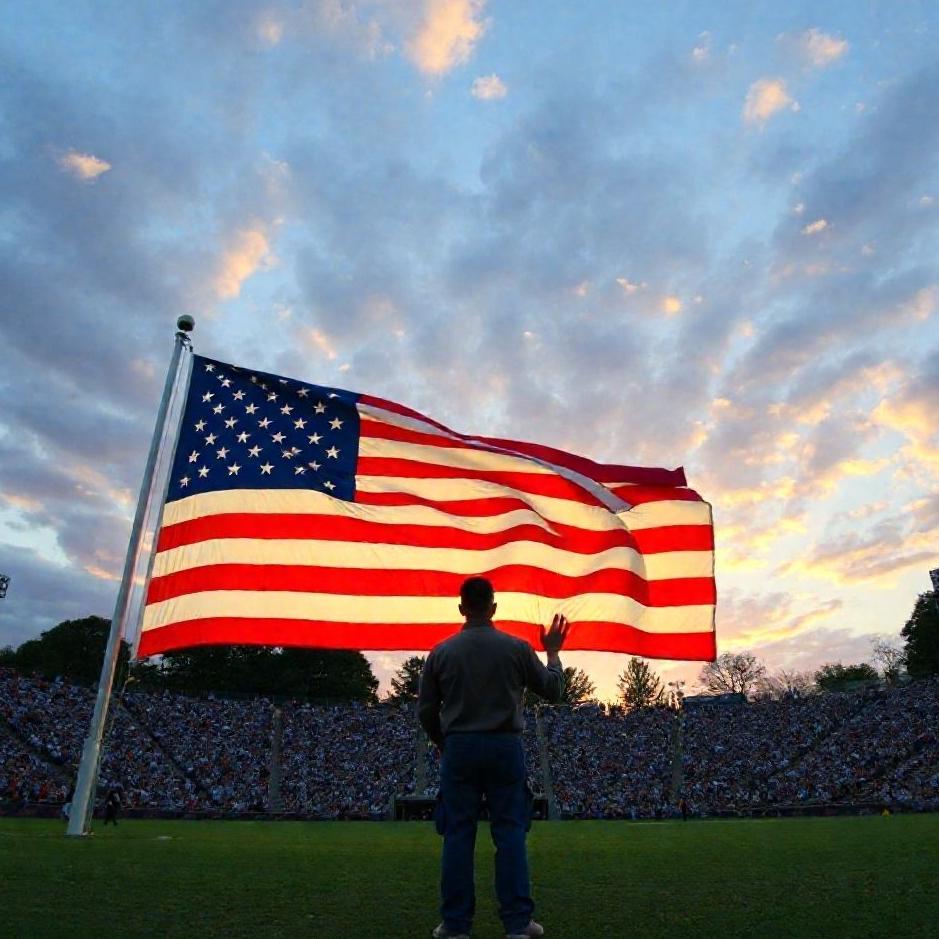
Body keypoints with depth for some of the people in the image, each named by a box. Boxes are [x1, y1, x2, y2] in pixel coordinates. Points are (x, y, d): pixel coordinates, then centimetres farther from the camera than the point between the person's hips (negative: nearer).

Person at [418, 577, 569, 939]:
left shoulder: (441, 651, -2)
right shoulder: (517, 648, -4)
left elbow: (425, 710, 3)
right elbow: (553, 691, 6)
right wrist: (553, 652, 21)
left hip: (459, 748, 1)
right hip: (505, 747, 0)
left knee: (458, 835, 8)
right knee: (510, 834, 7)